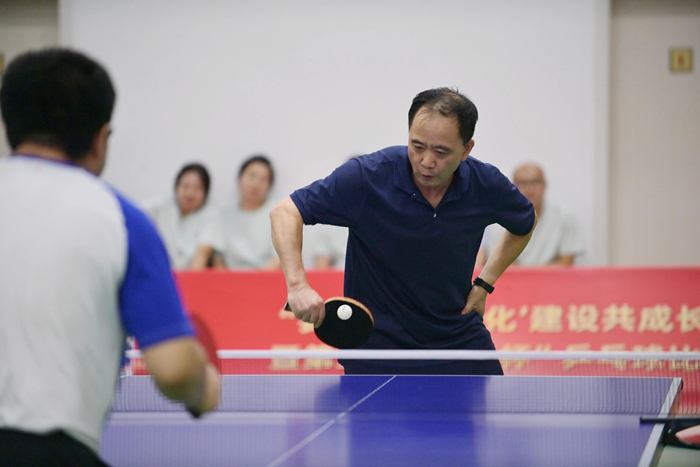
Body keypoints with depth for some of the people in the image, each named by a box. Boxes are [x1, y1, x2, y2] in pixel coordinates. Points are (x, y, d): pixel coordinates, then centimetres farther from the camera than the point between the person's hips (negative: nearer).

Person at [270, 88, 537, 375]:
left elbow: (525, 223, 13)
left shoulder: (486, 185, -11)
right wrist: (297, 284, -33)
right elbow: (285, 212, -18)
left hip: (459, 338, 3)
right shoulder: (367, 176, -21)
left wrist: (485, 282, 3)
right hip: (377, 339, -3)